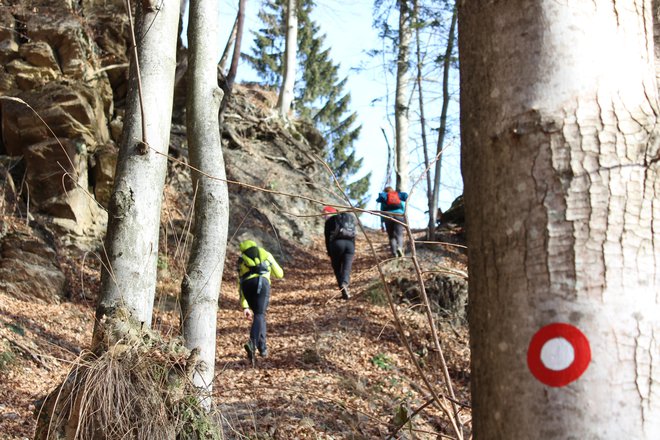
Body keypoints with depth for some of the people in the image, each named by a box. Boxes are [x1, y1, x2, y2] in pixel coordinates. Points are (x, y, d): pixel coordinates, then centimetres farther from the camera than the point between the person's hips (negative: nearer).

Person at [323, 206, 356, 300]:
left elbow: (327, 238, 7)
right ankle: (344, 284, -30)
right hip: (350, 244, 3)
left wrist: (330, 255, 12)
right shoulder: (350, 219, 26)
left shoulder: (330, 220, 11)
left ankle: (343, 290, -1)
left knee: (337, 269, 10)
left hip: (337, 243, -3)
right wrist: (353, 253, 27)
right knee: (346, 269, -1)